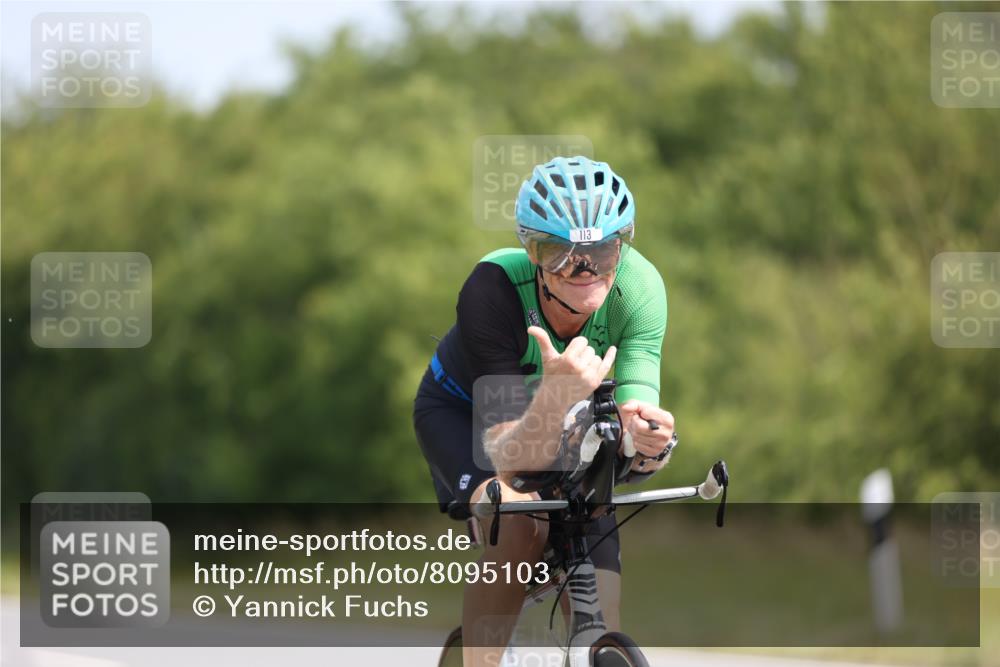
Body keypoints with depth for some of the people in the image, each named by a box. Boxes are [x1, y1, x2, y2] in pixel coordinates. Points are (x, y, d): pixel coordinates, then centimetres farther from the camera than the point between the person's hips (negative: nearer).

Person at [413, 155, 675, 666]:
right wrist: (557, 397, -62)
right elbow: (509, 453, -42)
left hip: (560, 423, 3)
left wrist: (647, 443, -60)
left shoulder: (639, 288, -31)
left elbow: (629, 453, -36)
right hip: (461, 413, -3)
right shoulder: (493, 288, -39)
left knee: (597, 619, -12)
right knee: (514, 523, -35)